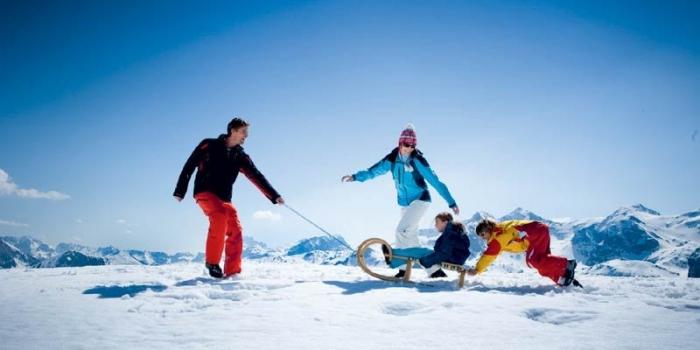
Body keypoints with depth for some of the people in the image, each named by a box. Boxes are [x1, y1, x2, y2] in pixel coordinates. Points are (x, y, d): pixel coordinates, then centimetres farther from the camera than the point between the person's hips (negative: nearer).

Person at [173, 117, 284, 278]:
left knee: (235, 230, -8)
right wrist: (180, 191, -2)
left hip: (224, 198, 5)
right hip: (205, 192, -5)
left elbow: (257, 177, 3)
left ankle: (232, 272, -2)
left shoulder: (241, 156, 9)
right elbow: (189, 166, 1)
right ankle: (212, 261, -22)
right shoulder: (209, 146, -1)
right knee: (220, 216, -31)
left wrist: (274, 196, -6)